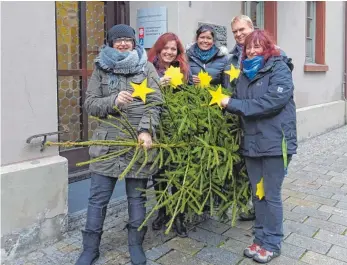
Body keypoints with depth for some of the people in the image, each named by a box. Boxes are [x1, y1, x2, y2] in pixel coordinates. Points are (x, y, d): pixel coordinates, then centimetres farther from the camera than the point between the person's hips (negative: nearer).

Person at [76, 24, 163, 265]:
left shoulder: (147, 68, 4)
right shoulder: (101, 68, 8)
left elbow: (155, 103, -4)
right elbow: (90, 103, 2)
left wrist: (146, 130, -19)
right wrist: (114, 101, -16)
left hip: (138, 141, -1)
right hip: (108, 141, 1)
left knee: (137, 197, 10)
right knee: (98, 198, 7)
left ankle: (136, 244, 28)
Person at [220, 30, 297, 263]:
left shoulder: (280, 69, -9)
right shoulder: (246, 72, 12)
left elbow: (271, 102, -22)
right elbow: (239, 102, 10)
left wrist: (234, 104, -19)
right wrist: (229, 103, -12)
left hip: (275, 142, -6)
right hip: (252, 141, 6)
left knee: (271, 195, 4)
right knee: (258, 193, 15)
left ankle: (272, 244, 22)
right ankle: (261, 238, 31)